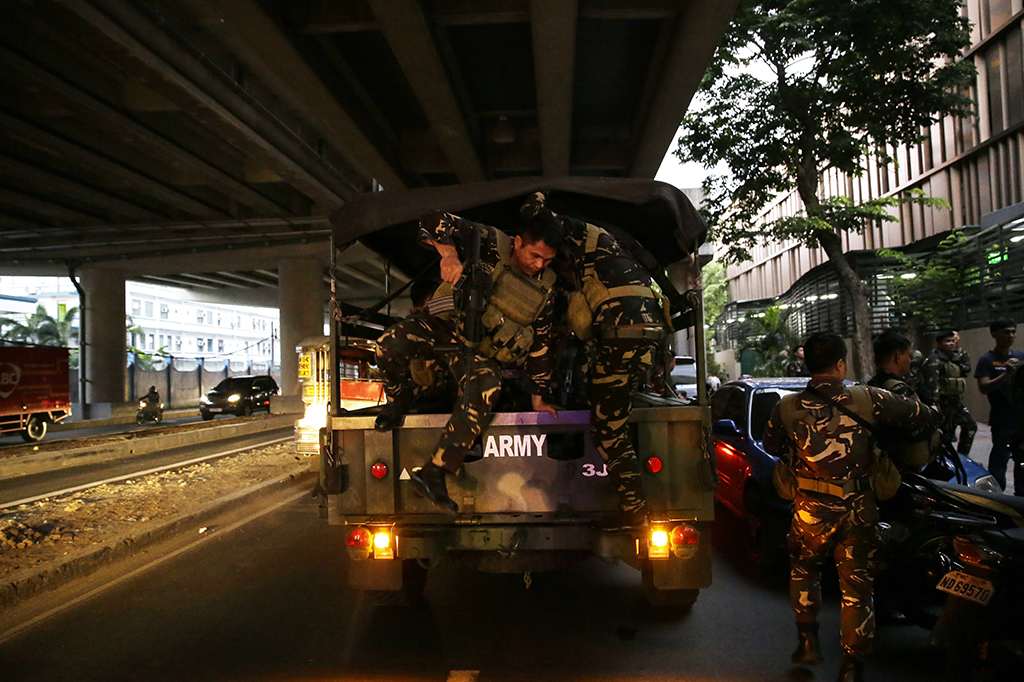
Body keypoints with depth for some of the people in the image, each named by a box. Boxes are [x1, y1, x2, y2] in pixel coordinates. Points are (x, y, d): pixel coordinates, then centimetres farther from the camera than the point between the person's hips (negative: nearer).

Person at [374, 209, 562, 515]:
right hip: (444, 325, -1)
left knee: (486, 388, -33)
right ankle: (399, 402, 5)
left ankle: (434, 473, -31)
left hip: (480, 351, 1)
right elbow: (432, 222, -15)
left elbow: (539, 343, 12)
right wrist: (449, 253, -35)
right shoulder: (491, 244, -9)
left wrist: (538, 396, 12)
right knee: (391, 344, -30)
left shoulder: (544, 290, 3)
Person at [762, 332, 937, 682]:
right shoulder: (867, 399, -9)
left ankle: (808, 641, 30)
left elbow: (771, 447, 8)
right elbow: (923, 416, 0)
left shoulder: (786, 408, -8)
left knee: (803, 570, 26)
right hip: (859, 510, 0)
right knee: (857, 588, 12)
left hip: (811, 511, 0)